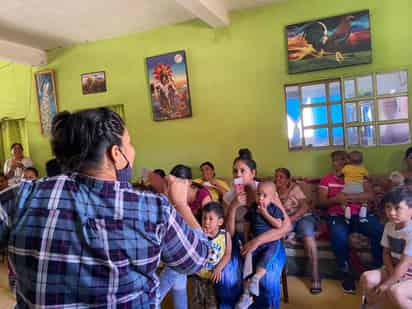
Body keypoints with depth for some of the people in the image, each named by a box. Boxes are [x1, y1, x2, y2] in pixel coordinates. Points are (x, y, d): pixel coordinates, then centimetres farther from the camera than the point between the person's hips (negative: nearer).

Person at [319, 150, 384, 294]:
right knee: (338, 236, -35)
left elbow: (370, 195, 0)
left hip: (359, 214, 2)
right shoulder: (326, 179, 14)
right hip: (338, 216, -2)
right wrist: (336, 199, -15)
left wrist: (349, 196, -16)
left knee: (380, 231, -28)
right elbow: (321, 202, 5)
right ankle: (346, 273, -13)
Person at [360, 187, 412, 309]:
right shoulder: (389, 226, -1)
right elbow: (386, 253, 6)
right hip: (395, 270, 7)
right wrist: (392, 273, -12)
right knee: (367, 278, -11)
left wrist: (386, 284, -19)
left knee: (394, 291, -32)